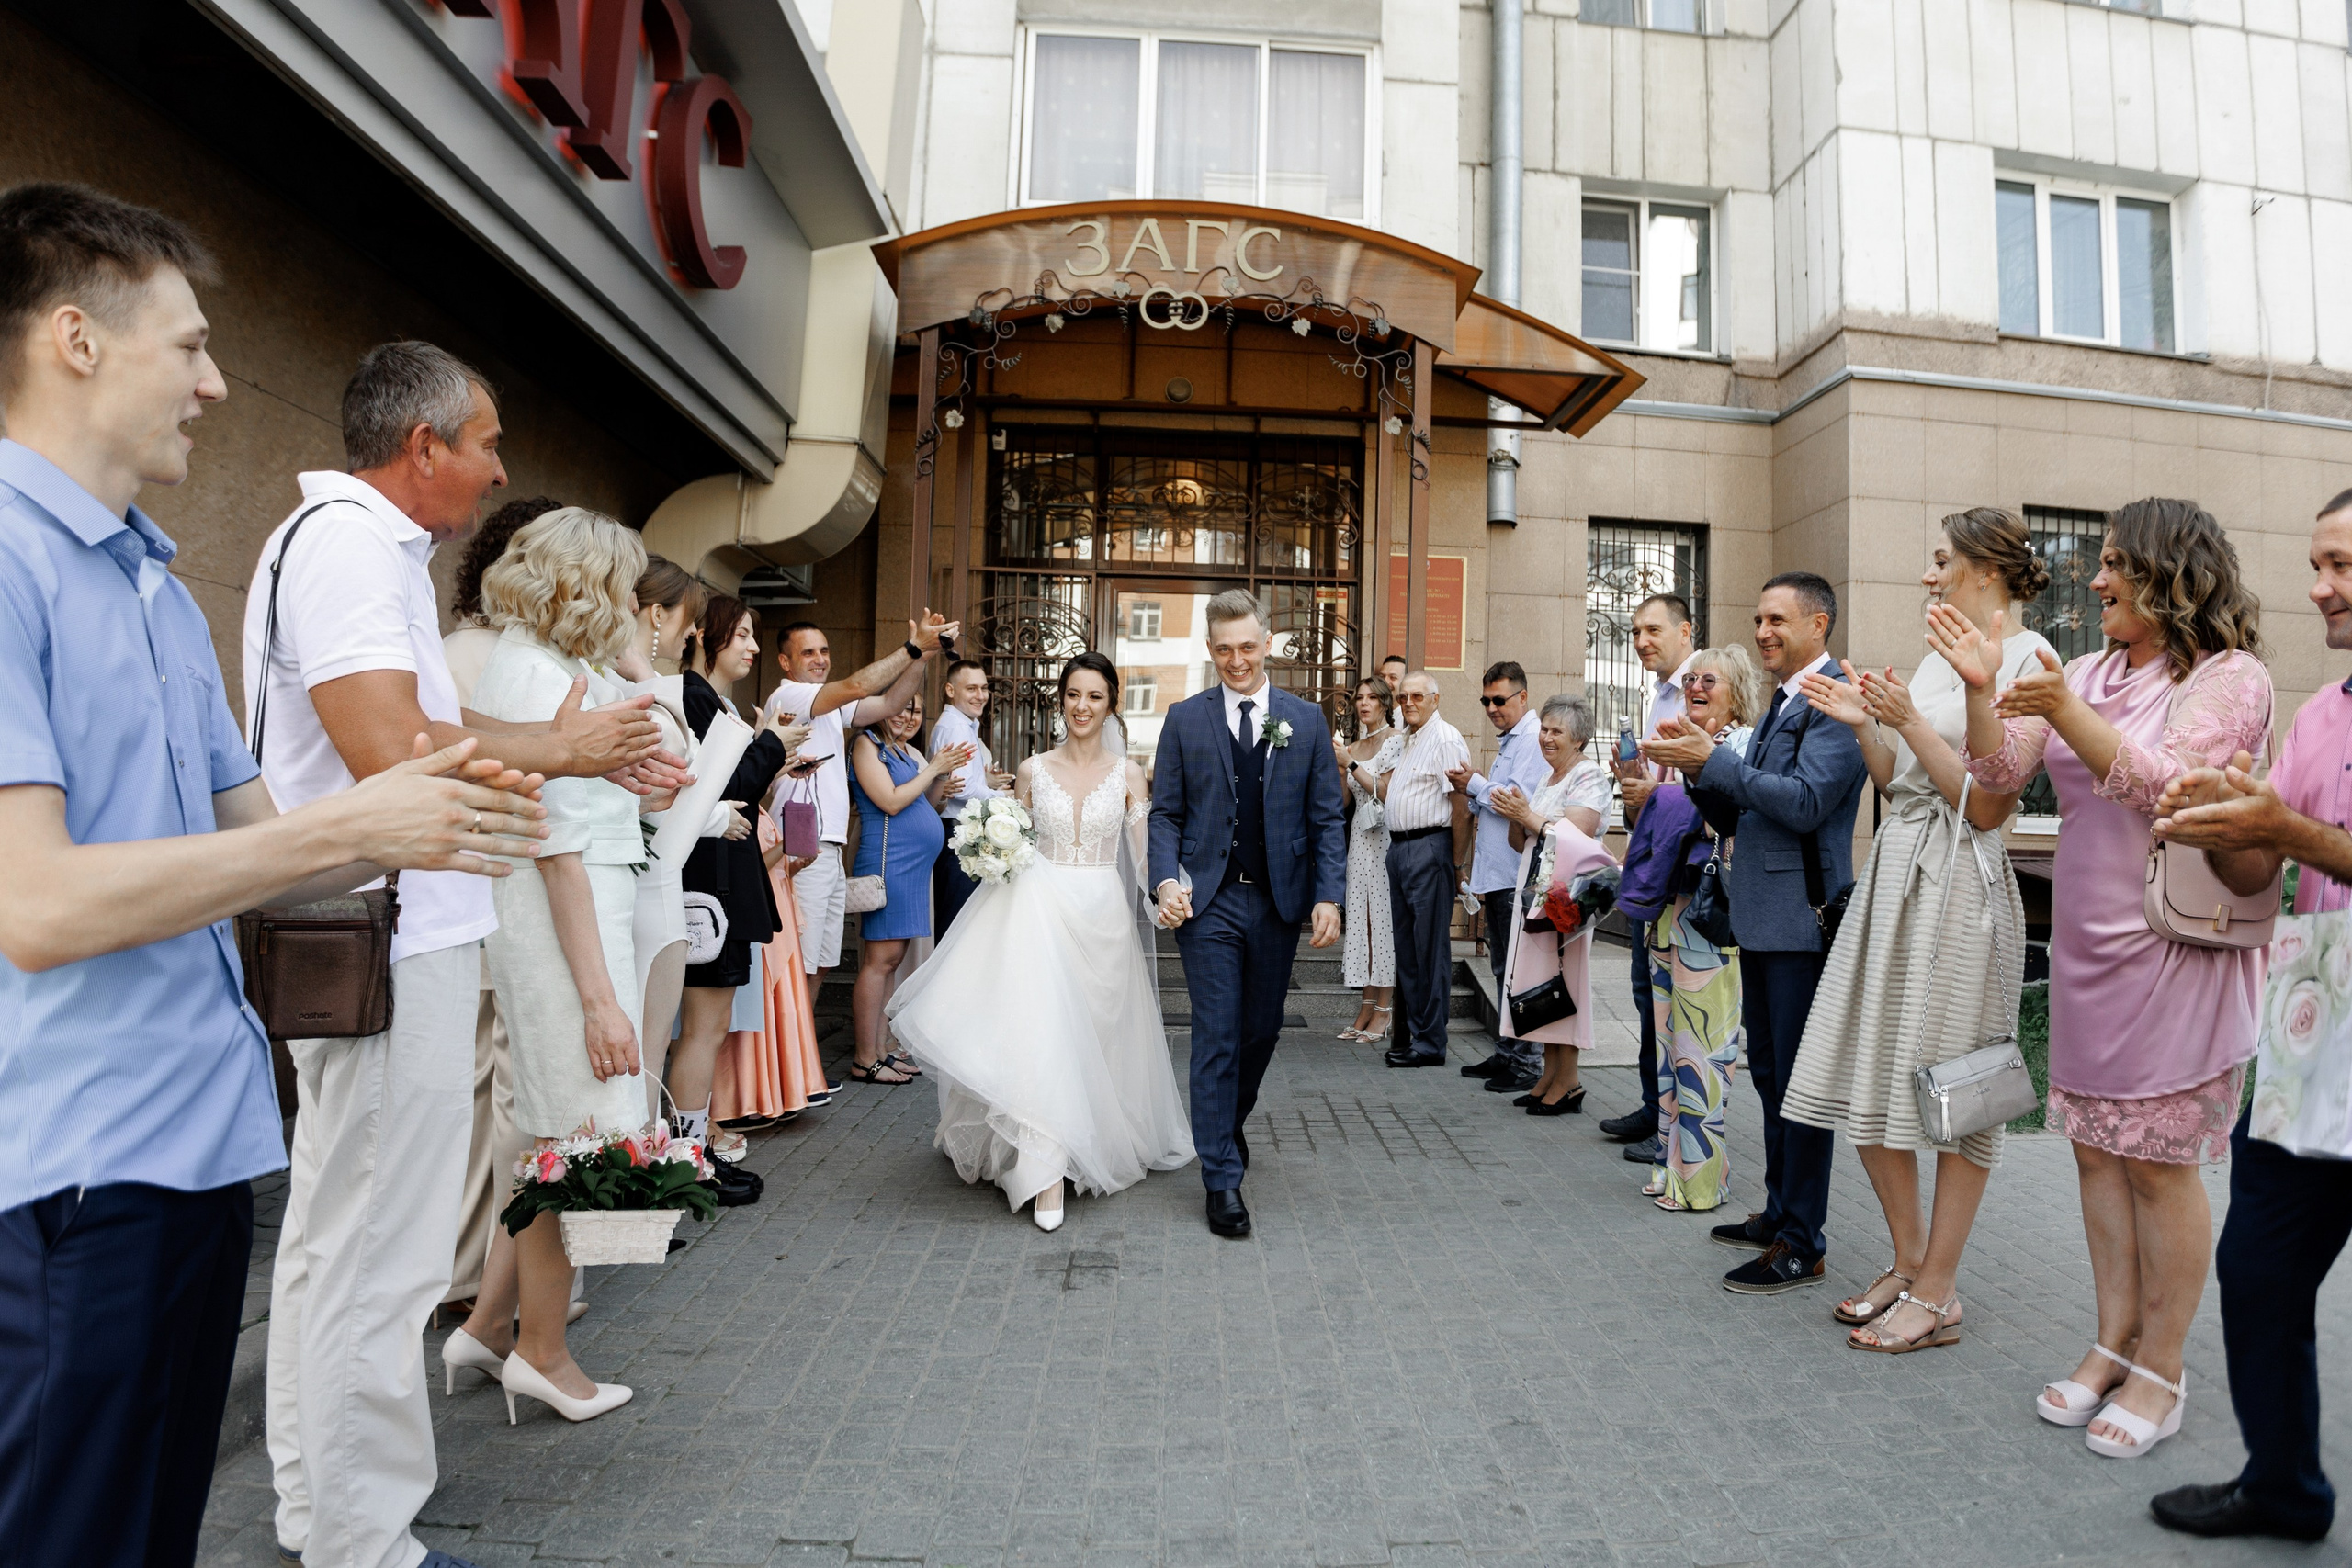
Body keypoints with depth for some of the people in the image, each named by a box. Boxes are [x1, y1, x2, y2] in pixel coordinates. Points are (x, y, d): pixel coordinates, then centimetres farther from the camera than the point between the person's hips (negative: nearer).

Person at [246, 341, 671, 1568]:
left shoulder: (376, 546, 17)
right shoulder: (348, 540, -15)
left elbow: (429, 726, 17)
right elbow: (396, 758, -25)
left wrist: (574, 745, 12)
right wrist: (562, 752, -11)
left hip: (372, 945, 11)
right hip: (392, 950, -11)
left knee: (328, 1238, 19)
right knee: (376, 1266, -1)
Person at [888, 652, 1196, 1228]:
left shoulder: (1127, 775, 4)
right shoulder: (1033, 770, 6)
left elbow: (1146, 855, -2)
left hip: (1103, 916, 1)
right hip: (1040, 910, 0)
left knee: (1093, 1038, 8)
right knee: (1040, 1027, -14)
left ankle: (1088, 1151, 28)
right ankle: (1048, 1172, -13)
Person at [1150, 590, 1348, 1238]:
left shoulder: (1307, 720, 6)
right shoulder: (1185, 718, 3)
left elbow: (1326, 819, 5)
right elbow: (1165, 813, 2)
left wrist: (1329, 896, -5)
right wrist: (1166, 880, -13)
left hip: (1279, 902, 2)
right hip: (1209, 901, -2)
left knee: (1262, 1032, 15)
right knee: (1216, 1039, -2)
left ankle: (1231, 1119, 43)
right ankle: (1222, 1179, 7)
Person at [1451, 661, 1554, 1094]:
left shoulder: (1532, 738, -10)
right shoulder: (1507, 740, 21)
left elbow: (1518, 799, -20)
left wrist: (1473, 784, -8)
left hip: (1517, 876, -10)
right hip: (1495, 875, 10)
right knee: (1502, 969, 14)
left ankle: (1529, 1062, 0)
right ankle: (1505, 1054, 23)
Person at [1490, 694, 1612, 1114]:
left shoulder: (1589, 776, -5)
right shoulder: (1545, 777, 21)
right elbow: (1523, 844, 22)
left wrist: (1528, 816, -11)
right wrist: (1514, 817, 2)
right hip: (1533, 888, 8)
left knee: (1562, 978, -7)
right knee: (1540, 982, 7)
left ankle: (1568, 1081, -1)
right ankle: (1550, 1073, 13)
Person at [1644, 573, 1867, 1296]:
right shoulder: (1781, 704, 18)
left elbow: (1807, 801, -22)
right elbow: (1736, 815, 17)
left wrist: (1714, 760, -20)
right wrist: (1699, 767, 0)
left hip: (1805, 918, -10)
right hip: (1762, 918, 10)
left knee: (1802, 1080, -2)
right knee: (1769, 1073, 18)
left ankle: (1802, 1244, 8)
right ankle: (1779, 1212, 31)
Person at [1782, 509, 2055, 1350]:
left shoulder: (2025, 658, -7)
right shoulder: (1934, 659, 15)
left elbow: (1986, 803, -13)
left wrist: (1909, 721, -17)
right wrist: (1865, 724, 2)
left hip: (1959, 884, -8)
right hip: (1892, 874, 8)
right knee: (1868, 1083, 10)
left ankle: (1937, 1293, 14)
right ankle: (1908, 1260, 26)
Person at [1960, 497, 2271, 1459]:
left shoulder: (2231, 676, -7)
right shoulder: (2090, 673, 10)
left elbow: (2165, 786, -19)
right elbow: (1999, 775, 4)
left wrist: (2065, 711, -27)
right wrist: (1980, 689, -11)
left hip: (2173, 947, -6)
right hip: (2084, 942, 6)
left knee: (2159, 1160, 2)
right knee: (2096, 1147, 12)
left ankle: (2159, 1375, 17)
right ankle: (2114, 1345, 25)